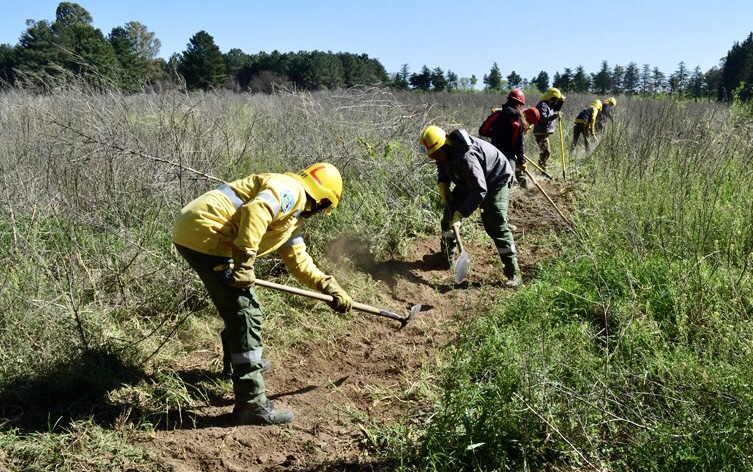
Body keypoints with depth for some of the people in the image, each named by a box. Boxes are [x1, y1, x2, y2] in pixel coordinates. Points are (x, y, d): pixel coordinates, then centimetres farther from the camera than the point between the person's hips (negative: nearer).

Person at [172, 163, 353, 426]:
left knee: (238, 303, 27)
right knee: (246, 313, -9)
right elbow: (256, 212, -25)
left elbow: (298, 261, 31)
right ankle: (252, 404, -4)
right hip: (204, 233, -11)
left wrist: (329, 287, 25)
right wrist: (245, 261, -26)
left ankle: (242, 361, 48)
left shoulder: (294, 217, 25)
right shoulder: (291, 190, -6)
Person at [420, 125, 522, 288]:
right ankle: (446, 256, 22)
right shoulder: (445, 151, -14)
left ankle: (513, 272, -8)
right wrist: (442, 183, -8)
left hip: (496, 181, -9)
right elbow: (442, 166, 11)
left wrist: (461, 213, -40)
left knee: (497, 226, -17)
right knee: (449, 214, 6)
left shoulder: (466, 157, -41)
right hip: (468, 182, 9)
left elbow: (479, 191, -40)